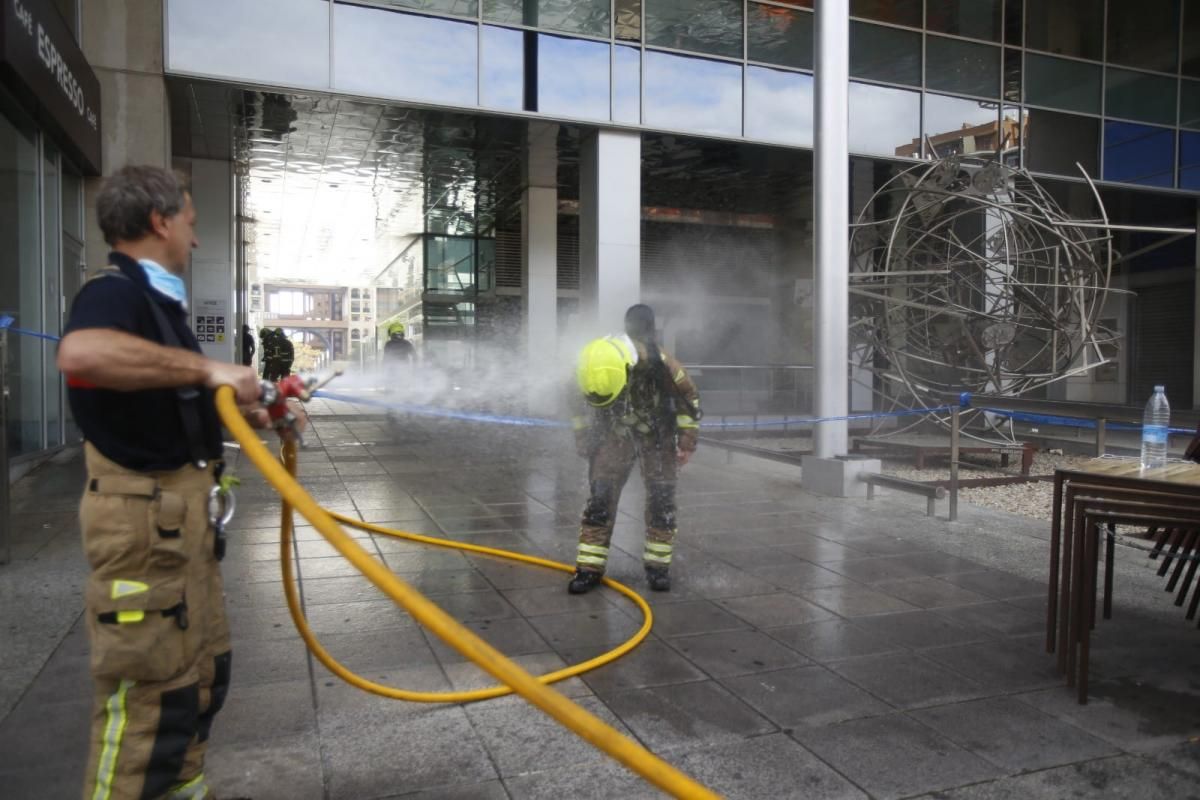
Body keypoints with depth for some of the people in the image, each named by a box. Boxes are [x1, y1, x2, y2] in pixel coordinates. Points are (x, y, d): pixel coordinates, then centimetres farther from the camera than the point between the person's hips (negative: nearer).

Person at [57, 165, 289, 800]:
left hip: (179, 505, 11)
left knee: (203, 669, 20)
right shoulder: (116, 290, -15)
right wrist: (204, 366, -34)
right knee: (151, 687, -2)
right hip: (144, 510, -10)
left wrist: (253, 416, 19)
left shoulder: (155, 298, 16)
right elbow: (81, 351, -40)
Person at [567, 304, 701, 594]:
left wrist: (687, 442, -9)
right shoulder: (588, 366, -23)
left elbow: (689, 397, -14)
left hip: (657, 436, -1)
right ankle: (590, 568, 3)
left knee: (661, 499, -2)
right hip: (615, 434, 2)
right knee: (600, 497, -5)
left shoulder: (658, 362, -31)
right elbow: (581, 403, -1)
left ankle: (658, 566, 14)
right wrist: (583, 440, 6)